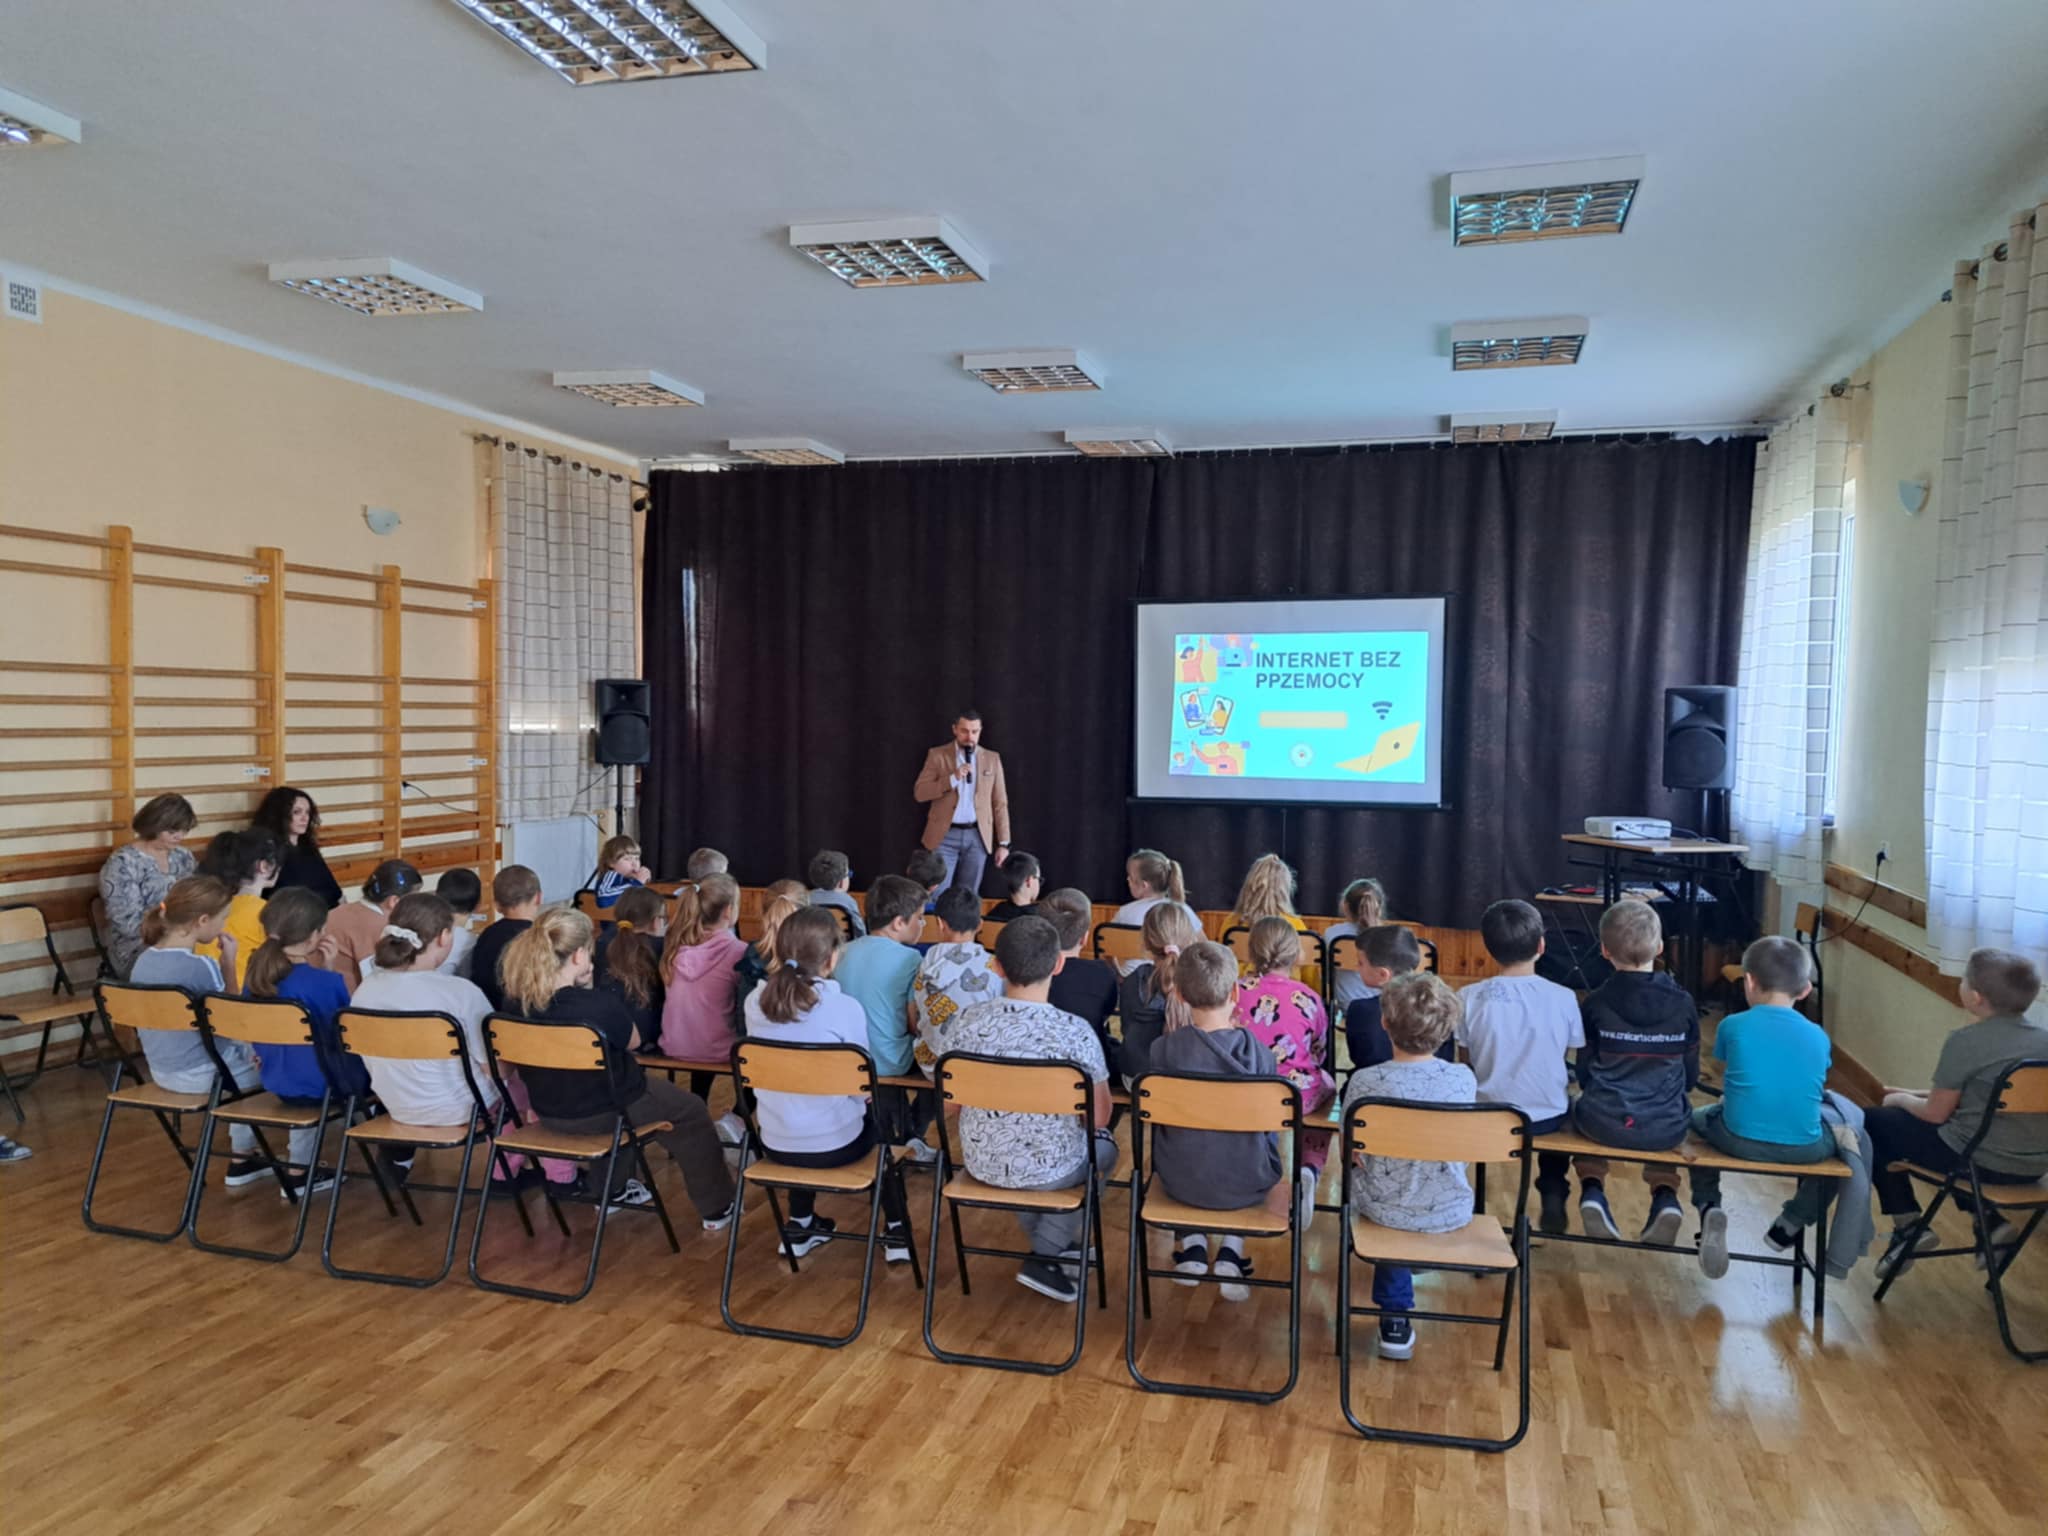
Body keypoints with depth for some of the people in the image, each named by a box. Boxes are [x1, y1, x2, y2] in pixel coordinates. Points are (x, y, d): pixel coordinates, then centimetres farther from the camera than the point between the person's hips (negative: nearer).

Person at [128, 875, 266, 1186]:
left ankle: (243, 1159, 34)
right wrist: (230, 964, -13)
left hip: (162, 1070, 9)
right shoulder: (201, 966, -25)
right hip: (201, 1074, -9)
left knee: (245, 1051, 31)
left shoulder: (143, 961, 0)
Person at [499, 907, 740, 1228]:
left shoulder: (516, 1002, -13)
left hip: (548, 1110, 6)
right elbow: (633, 1042, -9)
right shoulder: (600, 1004, -31)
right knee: (691, 1111, 18)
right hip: (600, 1112, -6)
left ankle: (614, 1191, 47)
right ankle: (718, 1208, 30)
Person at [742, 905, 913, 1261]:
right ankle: (896, 1230, 31)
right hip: (834, 1145, -3)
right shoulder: (845, 1008, -22)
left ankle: (799, 1225, 38)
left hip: (776, 1144, 4)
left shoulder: (755, 1001, -9)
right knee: (882, 1123, 29)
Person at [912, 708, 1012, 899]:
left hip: (977, 836, 2)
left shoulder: (992, 759, 7)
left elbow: (1000, 803, 7)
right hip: (945, 835, -1)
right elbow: (920, 793, -6)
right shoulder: (937, 755, 2)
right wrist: (953, 778, -17)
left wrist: (1003, 843, 2)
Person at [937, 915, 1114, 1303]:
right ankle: (1045, 1258, 20)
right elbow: (1100, 1118, -11)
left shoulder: (964, 1022, -13)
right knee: (1103, 1145, 30)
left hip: (982, 1163, 3)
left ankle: (1056, 1248, 35)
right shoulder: (1075, 1032, -21)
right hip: (1050, 1170, -3)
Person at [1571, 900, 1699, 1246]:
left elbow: (1584, 1073, -1)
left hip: (1604, 1123, -1)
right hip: (1666, 1129, 1)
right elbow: (1691, 1076, 4)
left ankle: (1592, 1194, 14)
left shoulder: (1594, 1003, -9)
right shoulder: (1683, 1004, -6)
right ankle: (1665, 1200, 16)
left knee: (1581, 1112, 34)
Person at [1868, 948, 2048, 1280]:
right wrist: (1915, 1094, 19)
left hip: (1981, 1161, -7)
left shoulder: (1965, 1041, -18)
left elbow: (1936, 1114, -9)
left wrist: (1902, 1099, 11)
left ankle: (1908, 1226, 8)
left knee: (1874, 1123, 10)